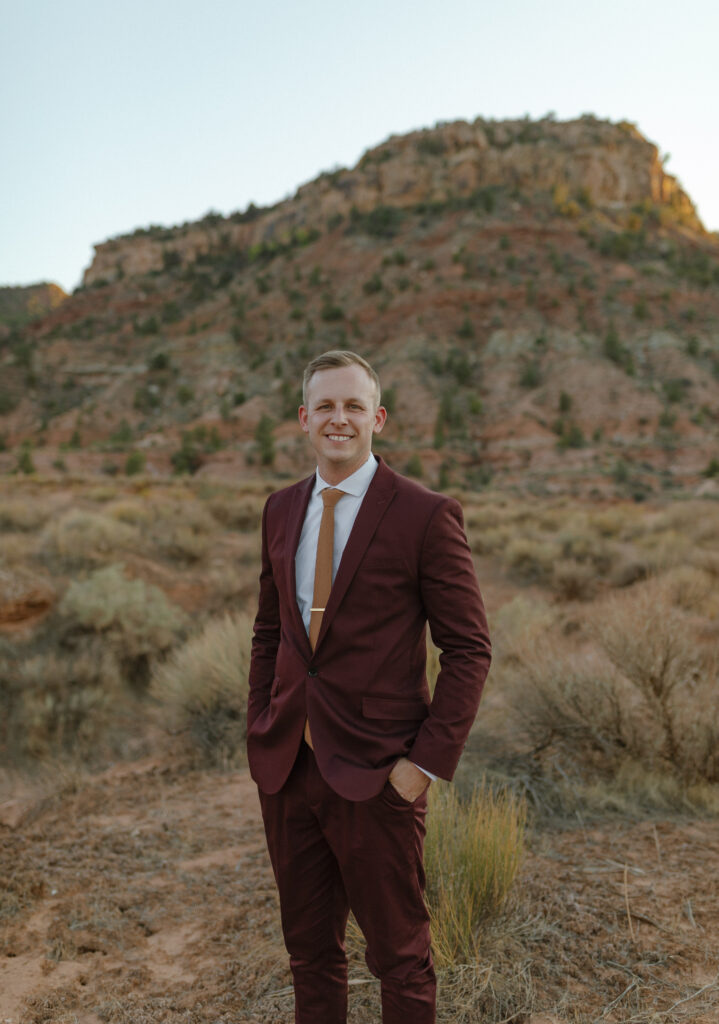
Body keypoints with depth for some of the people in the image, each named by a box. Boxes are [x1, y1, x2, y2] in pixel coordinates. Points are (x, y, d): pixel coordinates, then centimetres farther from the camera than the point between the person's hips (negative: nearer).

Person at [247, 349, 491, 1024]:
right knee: (309, 951, 21)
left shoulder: (427, 515, -11)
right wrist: (259, 733, 9)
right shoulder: (281, 510, 7)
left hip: (375, 772, -5)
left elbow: (468, 648, -9)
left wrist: (428, 761, -14)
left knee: (399, 955, 13)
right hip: (287, 766, 5)